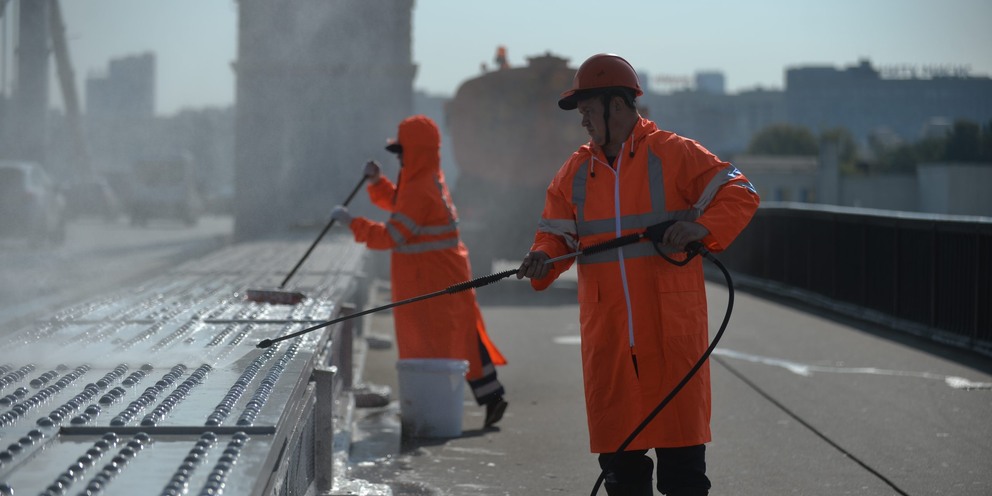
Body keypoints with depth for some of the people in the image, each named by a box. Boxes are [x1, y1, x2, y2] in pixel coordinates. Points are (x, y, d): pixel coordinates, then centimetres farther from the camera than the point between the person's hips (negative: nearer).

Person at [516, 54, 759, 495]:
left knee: (681, 452, -1)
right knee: (618, 450, 9)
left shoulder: (674, 155, -3)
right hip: (606, 337, 5)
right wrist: (543, 259, -11)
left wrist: (702, 227, -22)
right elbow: (556, 234, 11)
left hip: (671, 331, -5)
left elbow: (740, 194, -5)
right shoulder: (575, 171, 12)